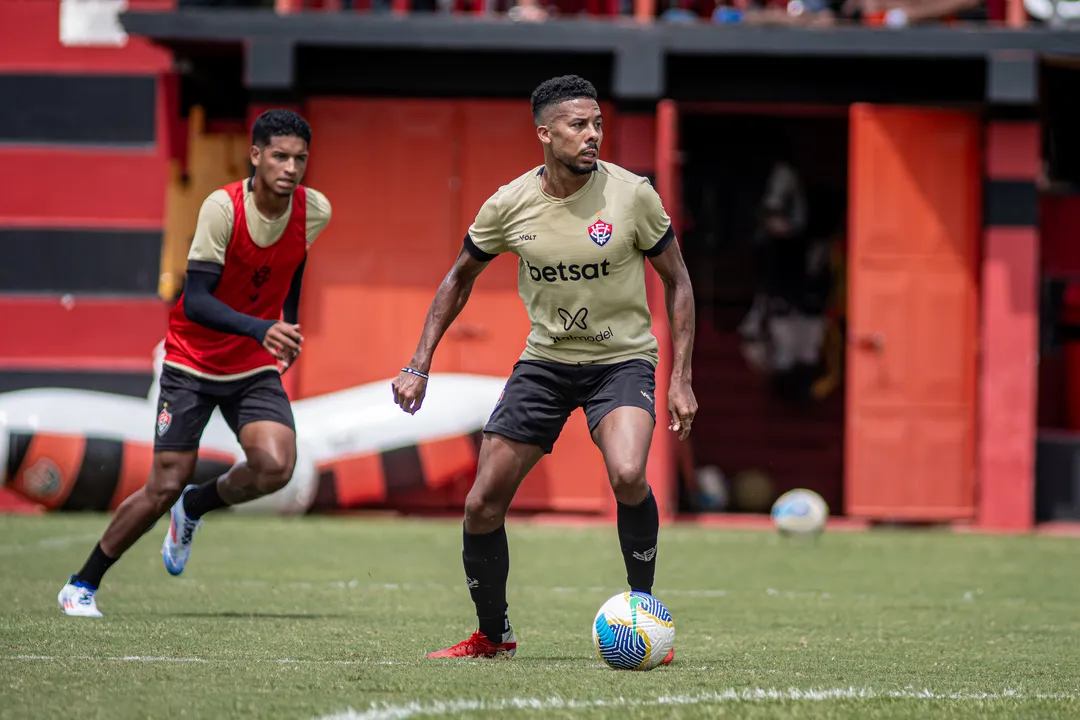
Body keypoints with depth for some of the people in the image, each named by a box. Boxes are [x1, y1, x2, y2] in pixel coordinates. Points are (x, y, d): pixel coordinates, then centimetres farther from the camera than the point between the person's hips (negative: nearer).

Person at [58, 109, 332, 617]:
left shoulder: (315, 212, -8)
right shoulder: (222, 207, -23)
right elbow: (196, 301, -28)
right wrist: (261, 329, -41)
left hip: (257, 367, 4)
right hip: (193, 363, -4)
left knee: (275, 466, -22)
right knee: (165, 486, -7)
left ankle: (194, 508, 11)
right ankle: (82, 585, 12)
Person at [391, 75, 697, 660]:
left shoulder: (631, 195, -14)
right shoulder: (509, 205, -8)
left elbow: (677, 282, -2)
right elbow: (461, 277, 10)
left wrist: (680, 381, -7)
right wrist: (420, 365, 5)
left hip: (623, 359, -3)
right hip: (546, 358, 3)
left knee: (628, 476, -31)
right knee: (483, 503, -2)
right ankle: (492, 634, 22)